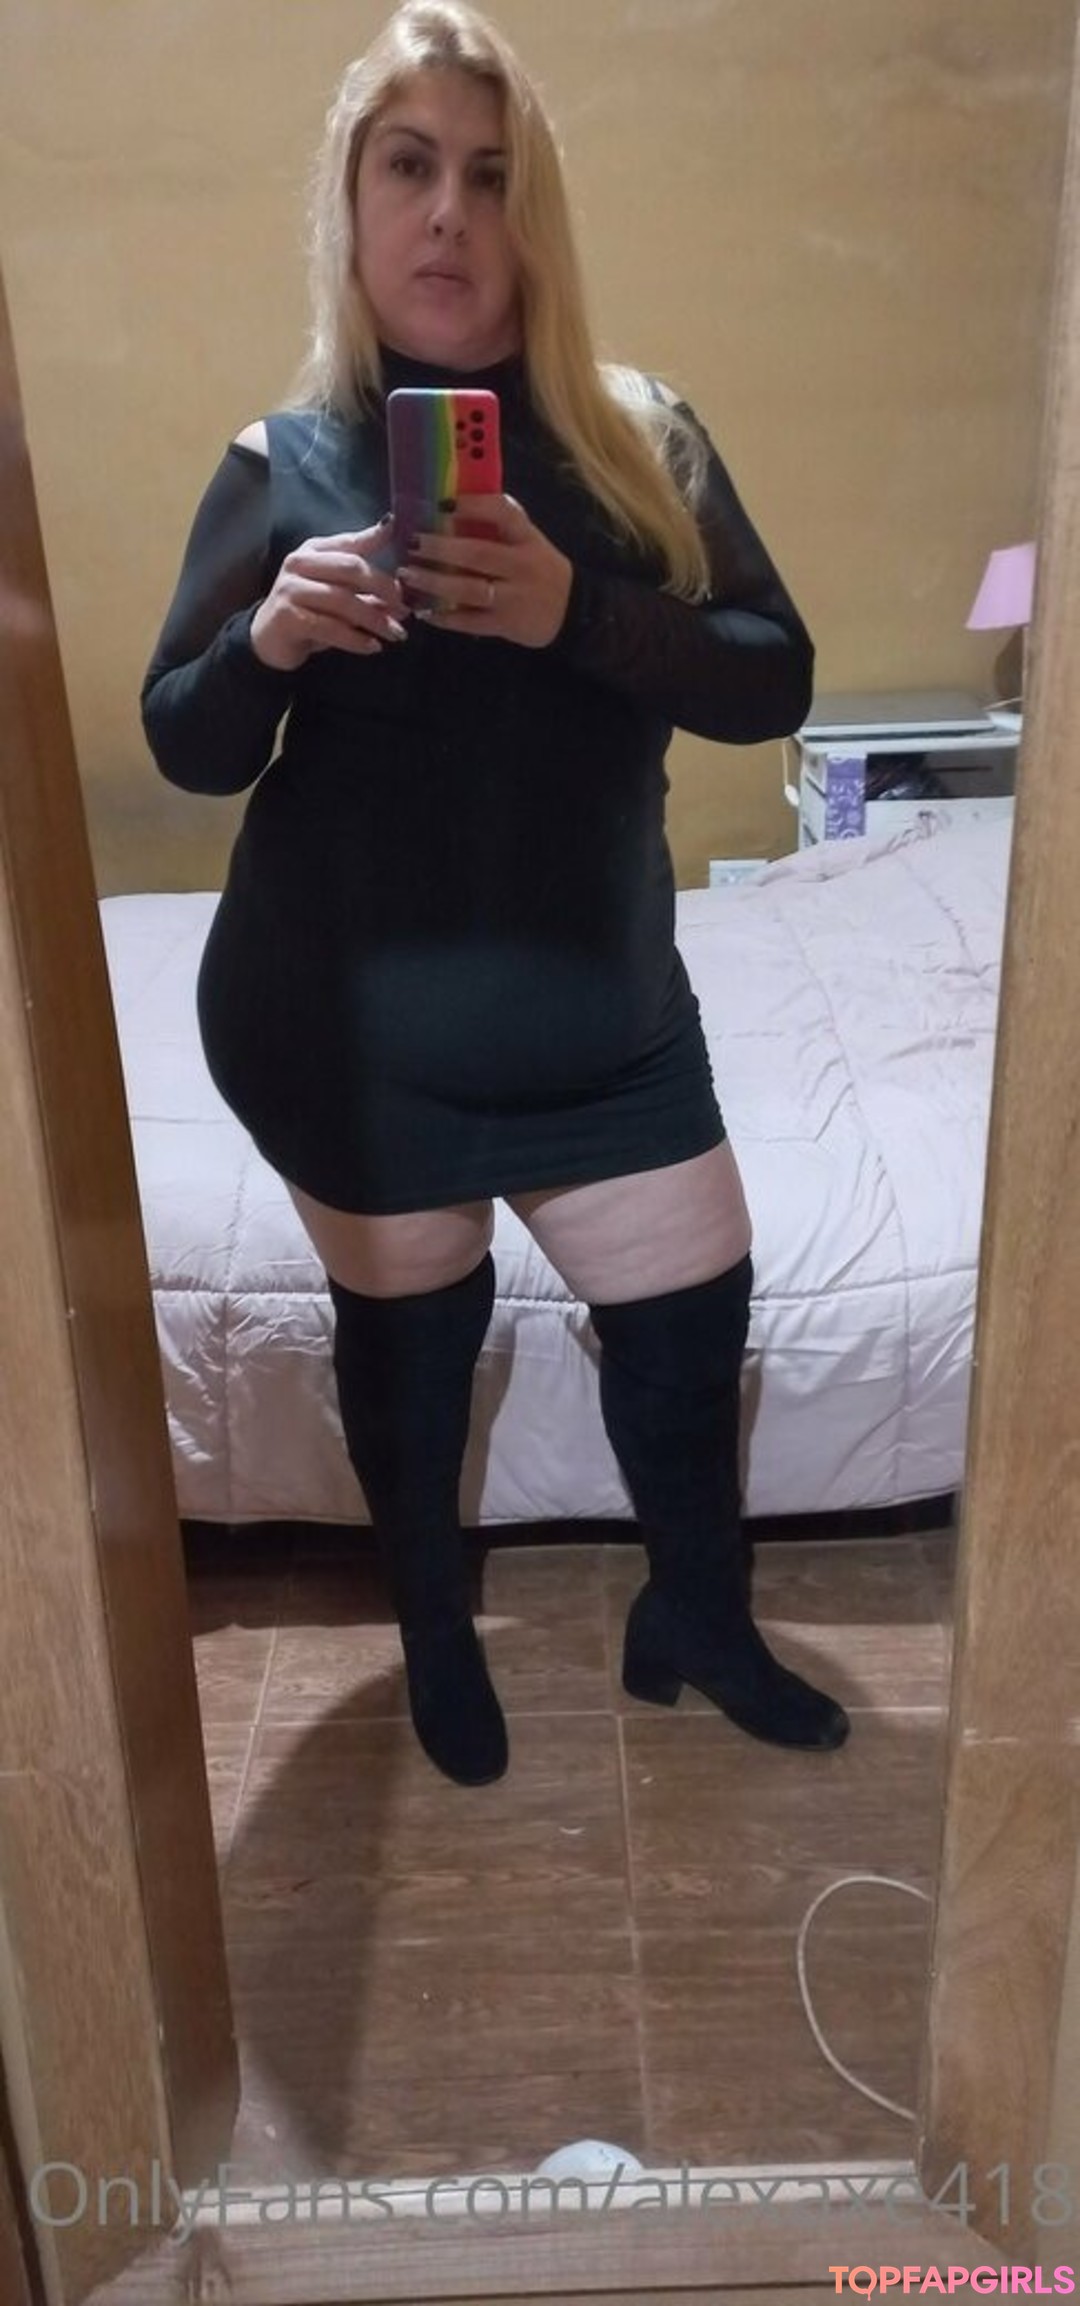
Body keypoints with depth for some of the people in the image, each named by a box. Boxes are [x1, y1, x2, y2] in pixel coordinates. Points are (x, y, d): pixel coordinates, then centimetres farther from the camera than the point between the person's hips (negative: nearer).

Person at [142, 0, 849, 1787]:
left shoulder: (641, 438, -1)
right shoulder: (283, 463, -4)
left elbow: (774, 679, -7)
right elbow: (187, 750, -2)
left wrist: (578, 613, -23)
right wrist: (268, 641, -23)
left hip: (598, 1007, 2)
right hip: (349, 1024, -1)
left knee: (693, 1308, 10)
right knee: (406, 1331, 15)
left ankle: (697, 1617, 40)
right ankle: (435, 1630, 43)